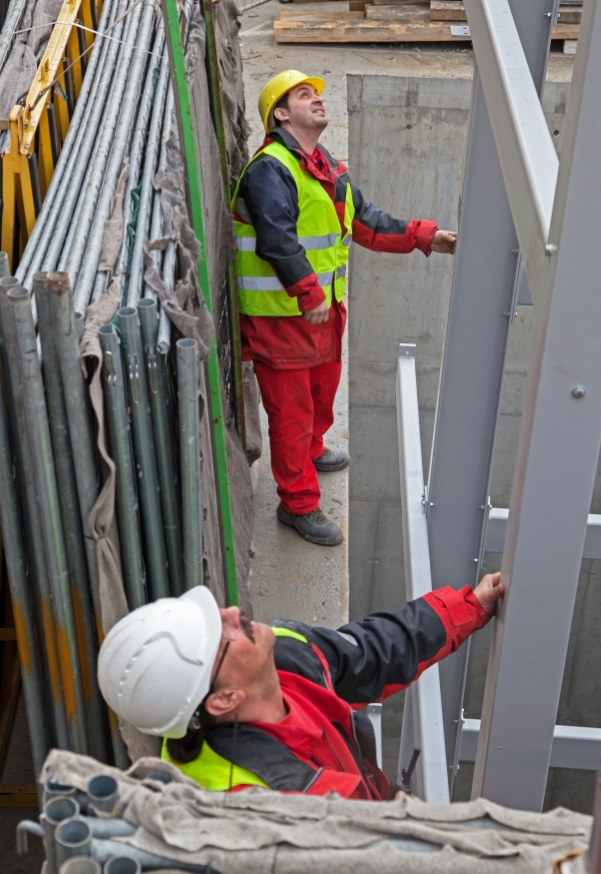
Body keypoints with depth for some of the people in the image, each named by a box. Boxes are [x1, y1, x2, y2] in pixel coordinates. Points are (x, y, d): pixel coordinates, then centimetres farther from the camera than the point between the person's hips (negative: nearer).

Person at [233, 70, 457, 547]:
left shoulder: (329, 168, 14)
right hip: (280, 313, -9)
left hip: (325, 306, 9)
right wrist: (308, 294, -31)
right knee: (291, 408, 0)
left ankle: (310, 450, 54)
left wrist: (424, 237, 8)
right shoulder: (270, 169, -18)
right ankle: (298, 503, 12)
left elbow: (365, 220, 16)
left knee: (323, 386, 27)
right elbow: (276, 240, -27)